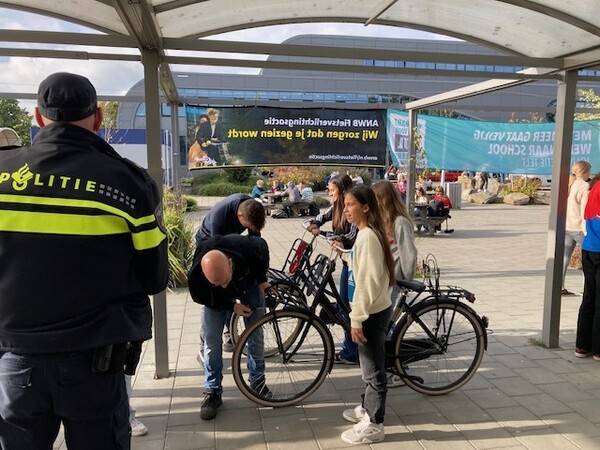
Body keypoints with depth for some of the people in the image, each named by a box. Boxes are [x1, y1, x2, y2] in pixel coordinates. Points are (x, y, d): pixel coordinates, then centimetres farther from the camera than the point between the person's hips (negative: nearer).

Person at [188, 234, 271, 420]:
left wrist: (262, 279, -11)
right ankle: (213, 392, 11)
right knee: (212, 340, -4)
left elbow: (263, 245, -16)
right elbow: (199, 297, -17)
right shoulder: (196, 274, -40)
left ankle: (258, 380, 24)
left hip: (249, 284, 1)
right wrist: (231, 306, -21)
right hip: (216, 299, 0)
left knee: (256, 335, 4)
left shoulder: (248, 248, -43)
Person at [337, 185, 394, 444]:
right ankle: (368, 408, 40)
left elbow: (368, 281, -25)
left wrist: (357, 319, -21)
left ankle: (373, 425, 18)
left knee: (373, 371, 4)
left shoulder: (367, 236, -22)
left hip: (373, 313, -10)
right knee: (371, 367, 23)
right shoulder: (367, 233, 9)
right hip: (374, 310, 10)